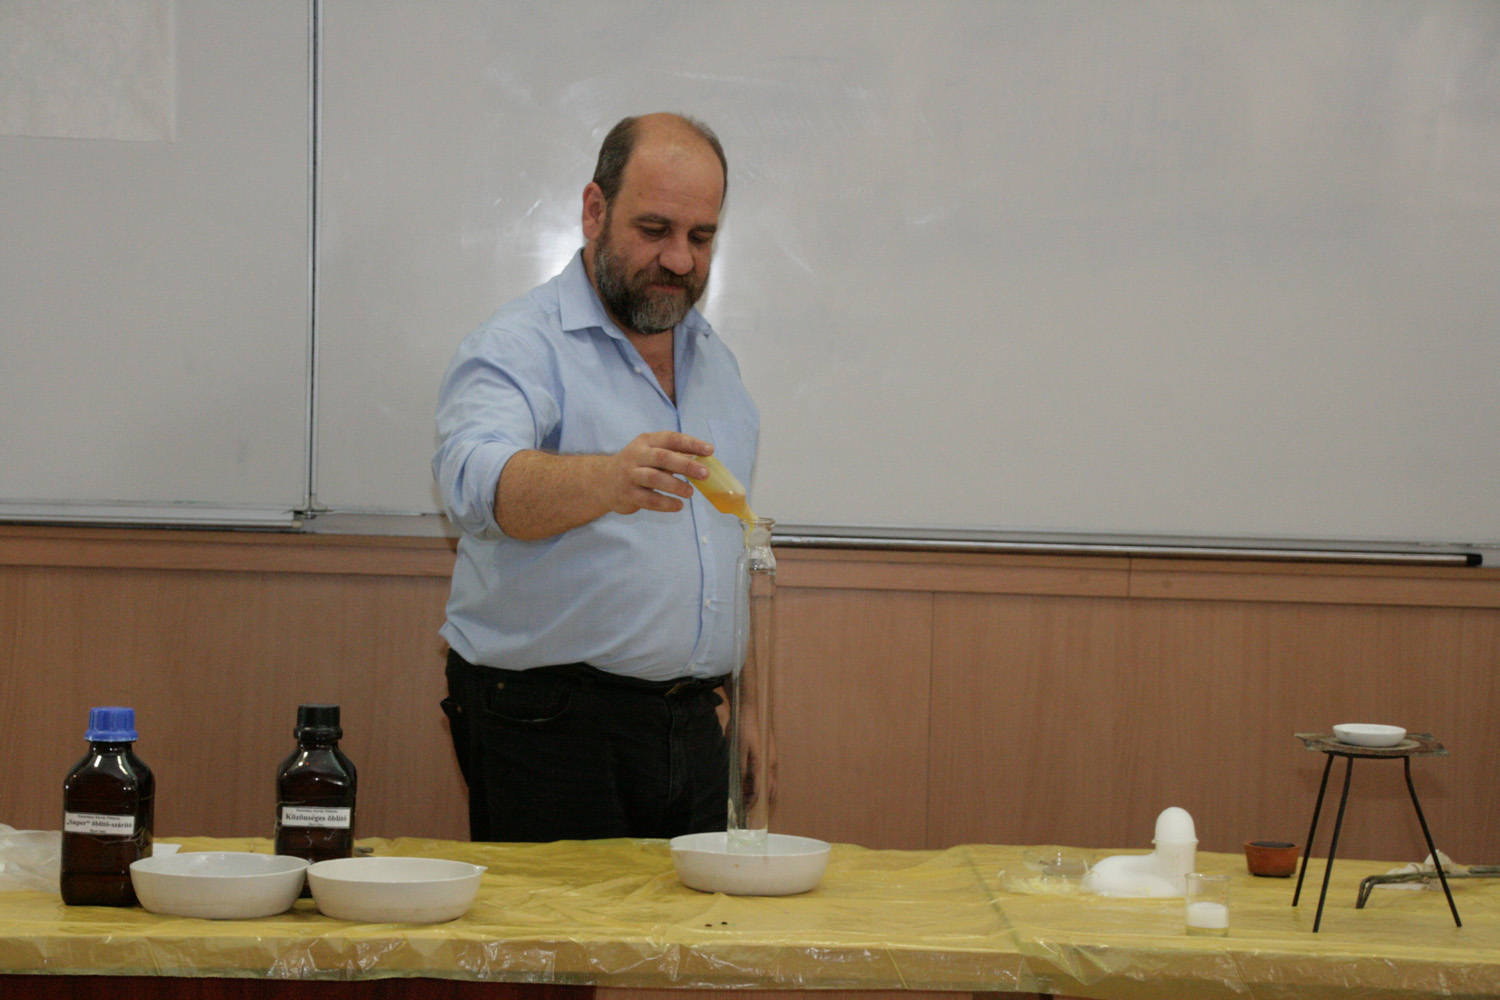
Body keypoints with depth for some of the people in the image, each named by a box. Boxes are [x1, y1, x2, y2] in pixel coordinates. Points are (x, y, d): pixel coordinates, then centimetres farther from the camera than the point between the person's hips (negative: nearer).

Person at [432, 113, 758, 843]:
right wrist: (609, 480, -48)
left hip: (690, 727, 6)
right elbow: (479, 482, -29)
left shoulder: (714, 360, 16)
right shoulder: (516, 349, -8)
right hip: (550, 723, -6)